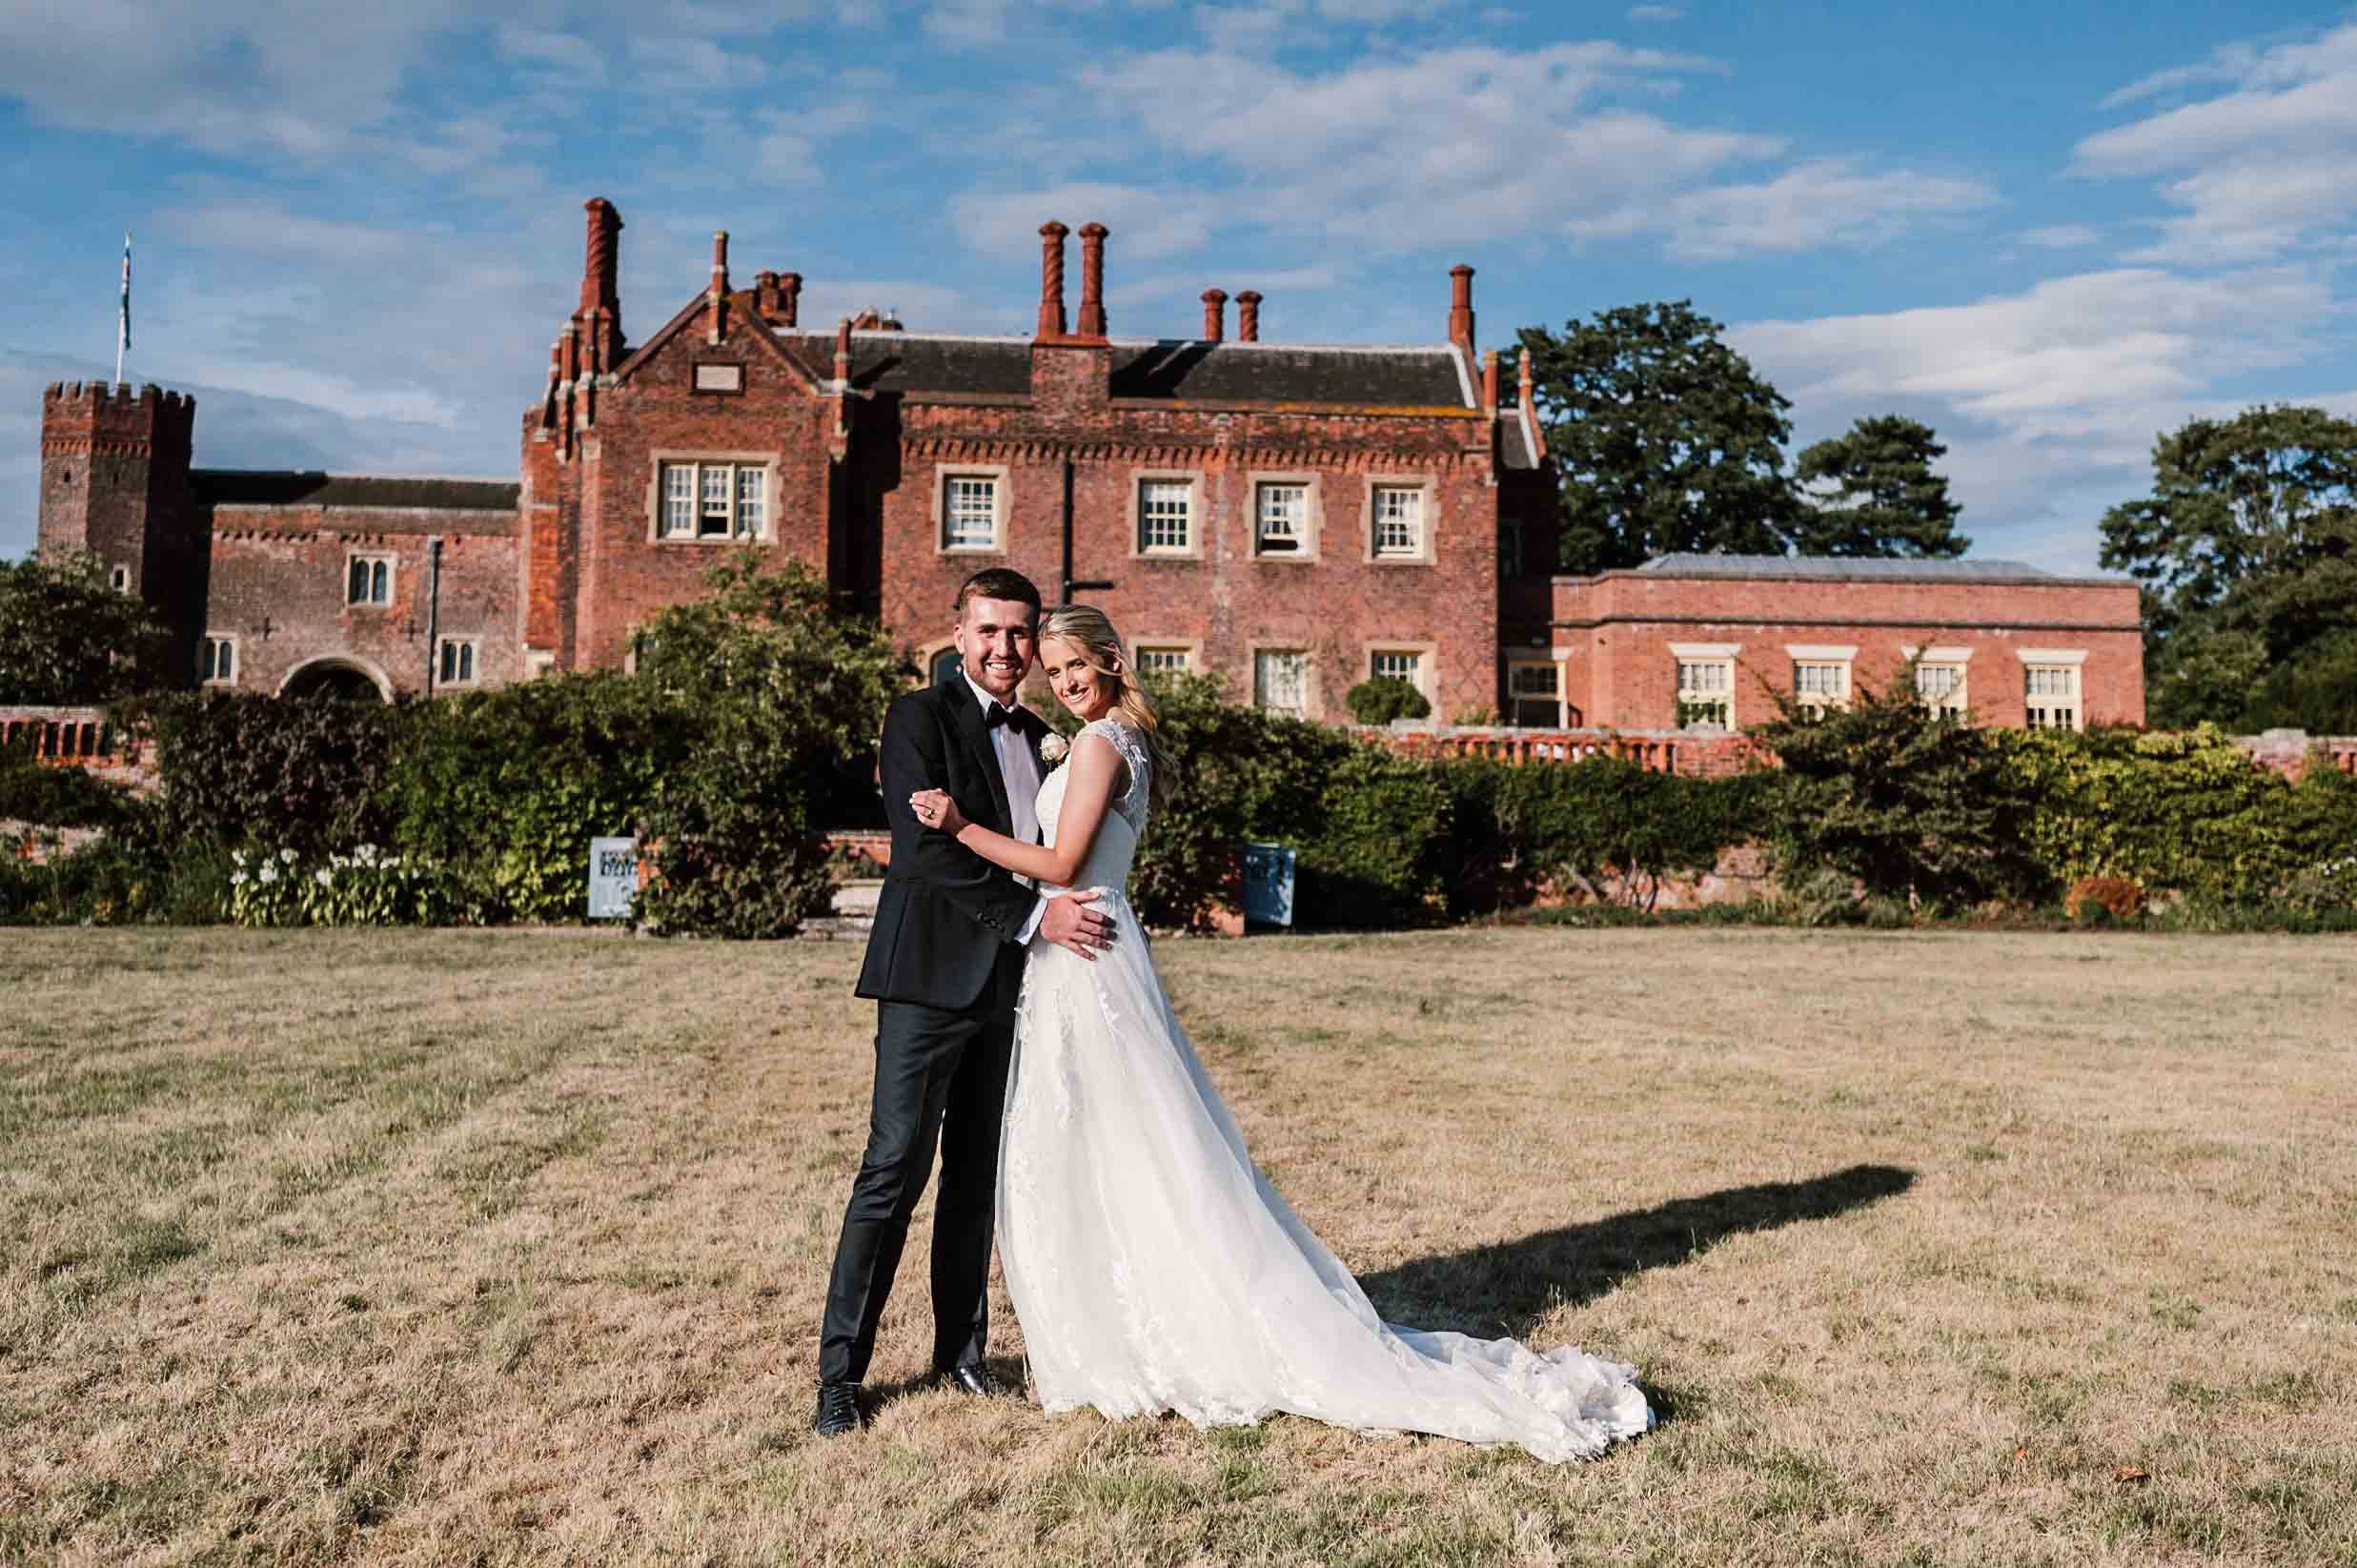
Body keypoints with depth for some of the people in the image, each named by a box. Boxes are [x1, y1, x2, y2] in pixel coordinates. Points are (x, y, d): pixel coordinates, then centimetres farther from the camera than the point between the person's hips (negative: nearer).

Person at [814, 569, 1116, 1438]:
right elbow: (925, 852, -16)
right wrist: (1035, 914, -18)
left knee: (978, 1173, 13)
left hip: (1008, 981, 6)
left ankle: (961, 1348, 24)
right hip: (934, 975, -6)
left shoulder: (1034, 734, 16)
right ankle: (840, 1373, 3)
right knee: (894, 1170, -5)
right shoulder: (920, 717, -5)